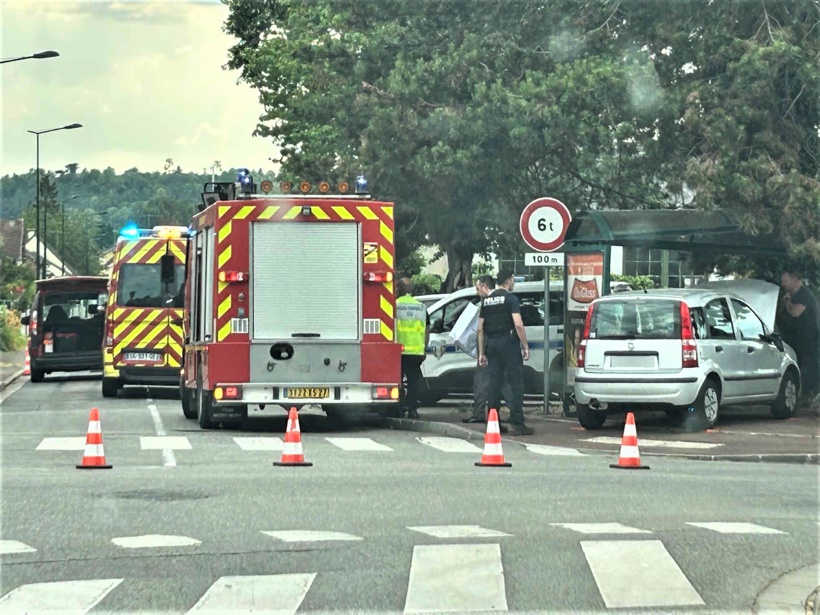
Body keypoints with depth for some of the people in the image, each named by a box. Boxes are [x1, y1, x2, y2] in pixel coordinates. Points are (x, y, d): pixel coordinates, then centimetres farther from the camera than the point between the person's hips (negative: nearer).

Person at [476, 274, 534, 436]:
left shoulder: (486, 302, 9)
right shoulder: (510, 298, -3)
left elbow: (480, 329, 9)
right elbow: (518, 324, -12)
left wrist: (481, 352, 15)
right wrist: (525, 346, -6)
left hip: (492, 344, 5)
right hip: (509, 343, -5)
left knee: (495, 384, 9)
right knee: (516, 384, -4)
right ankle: (516, 423, -10)